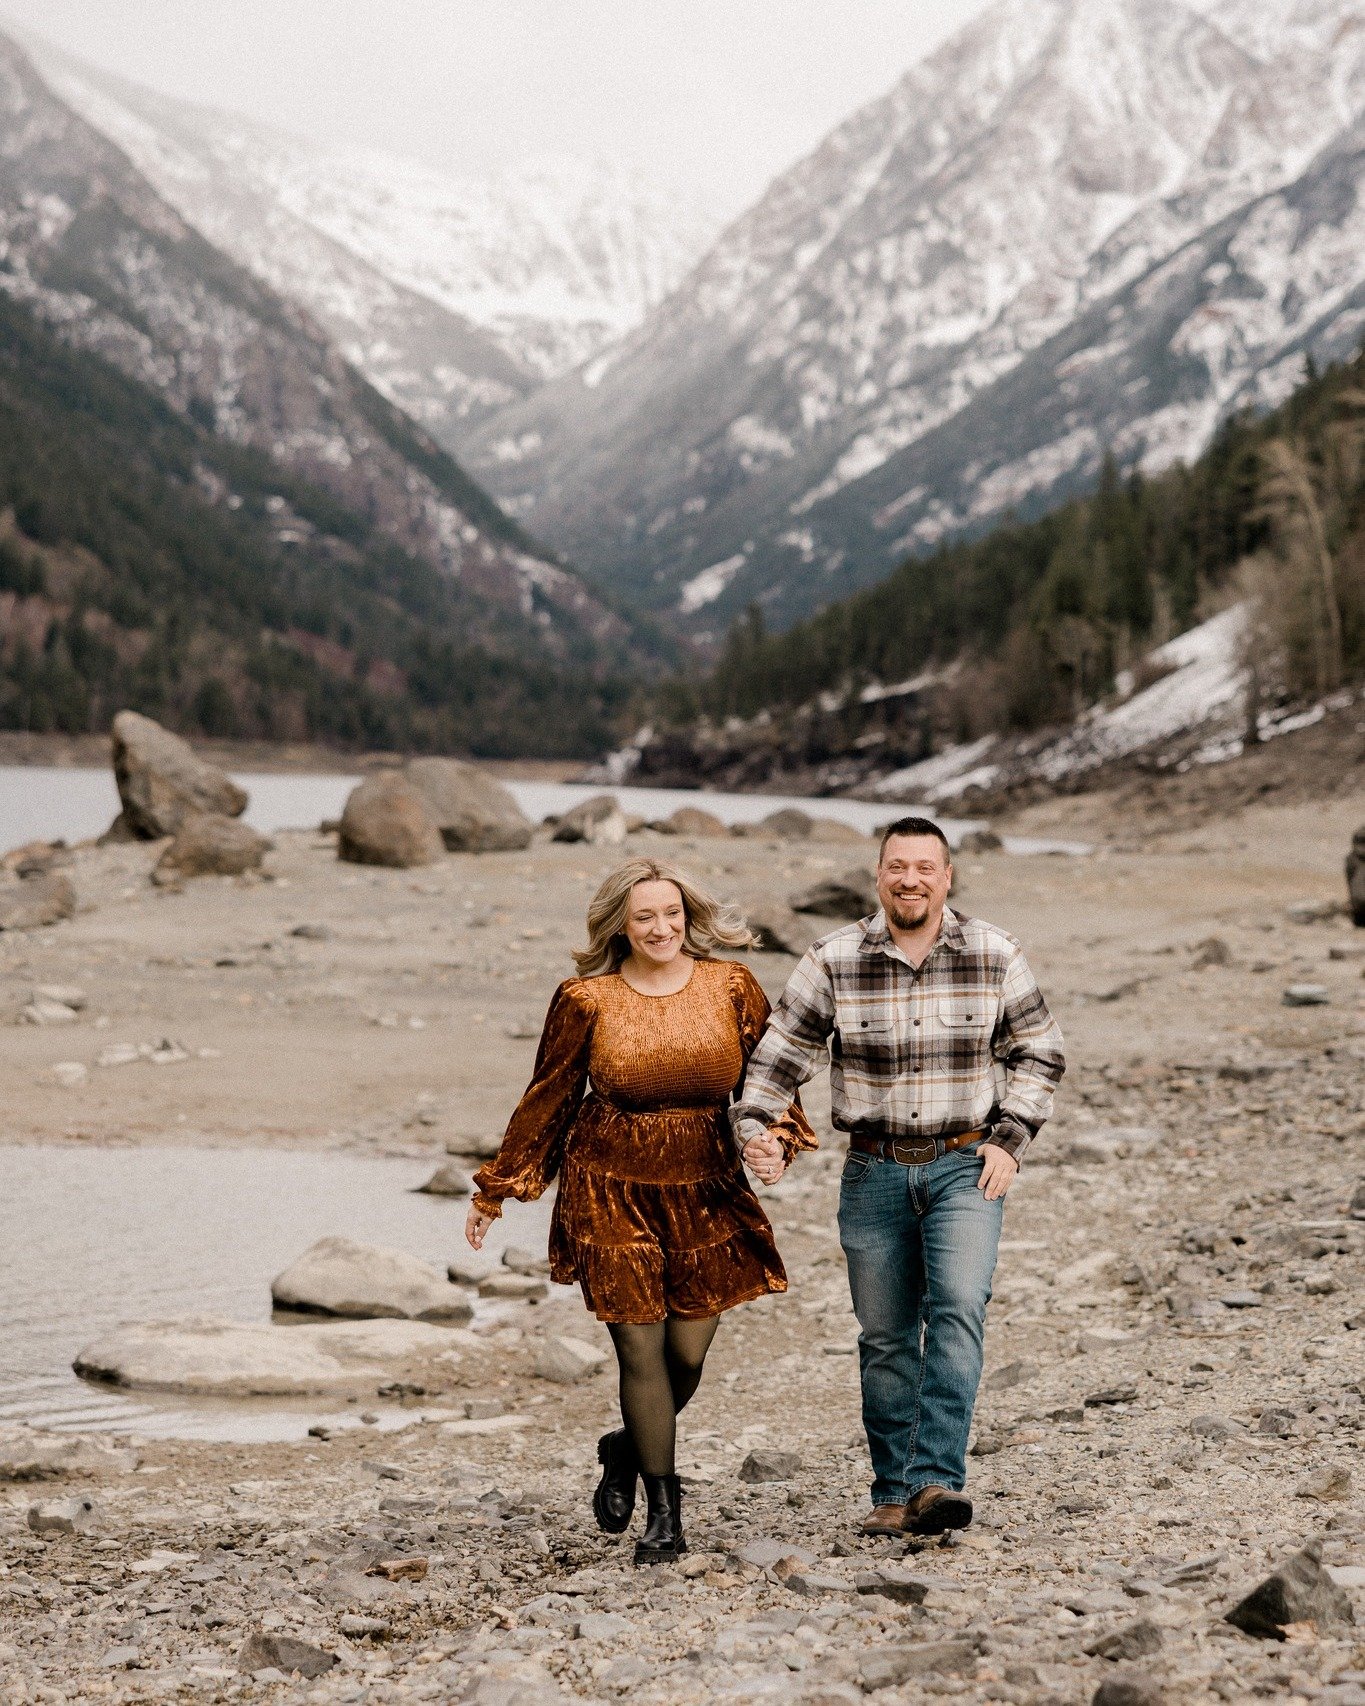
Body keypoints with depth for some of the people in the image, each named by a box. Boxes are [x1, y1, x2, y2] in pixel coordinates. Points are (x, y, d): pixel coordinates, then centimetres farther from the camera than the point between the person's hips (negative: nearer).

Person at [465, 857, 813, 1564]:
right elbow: (546, 1100, 6)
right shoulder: (586, 999, -4)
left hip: (708, 1194, 2)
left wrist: (775, 1136, -9)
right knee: (641, 1351, -3)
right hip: (613, 1194, -2)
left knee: (688, 1352, 2)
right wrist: (494, 1192, 11)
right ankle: (664, 1511, 13)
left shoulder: (731, 987, 1)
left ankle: (627, 1449, 34)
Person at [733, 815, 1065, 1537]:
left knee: (958, 1310, -20)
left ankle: (938, 1481, -23)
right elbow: (780, 1051, 2)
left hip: (965, 1166, -1)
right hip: (874, 1172, 1)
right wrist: (753, 1123, -14)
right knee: (885, 1337, 7)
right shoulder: (834, 960, -3)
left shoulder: (995, 956, -2)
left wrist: (1009, 1139, 0)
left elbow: (1038, 1051, 9)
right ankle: (895, 1492, 17)